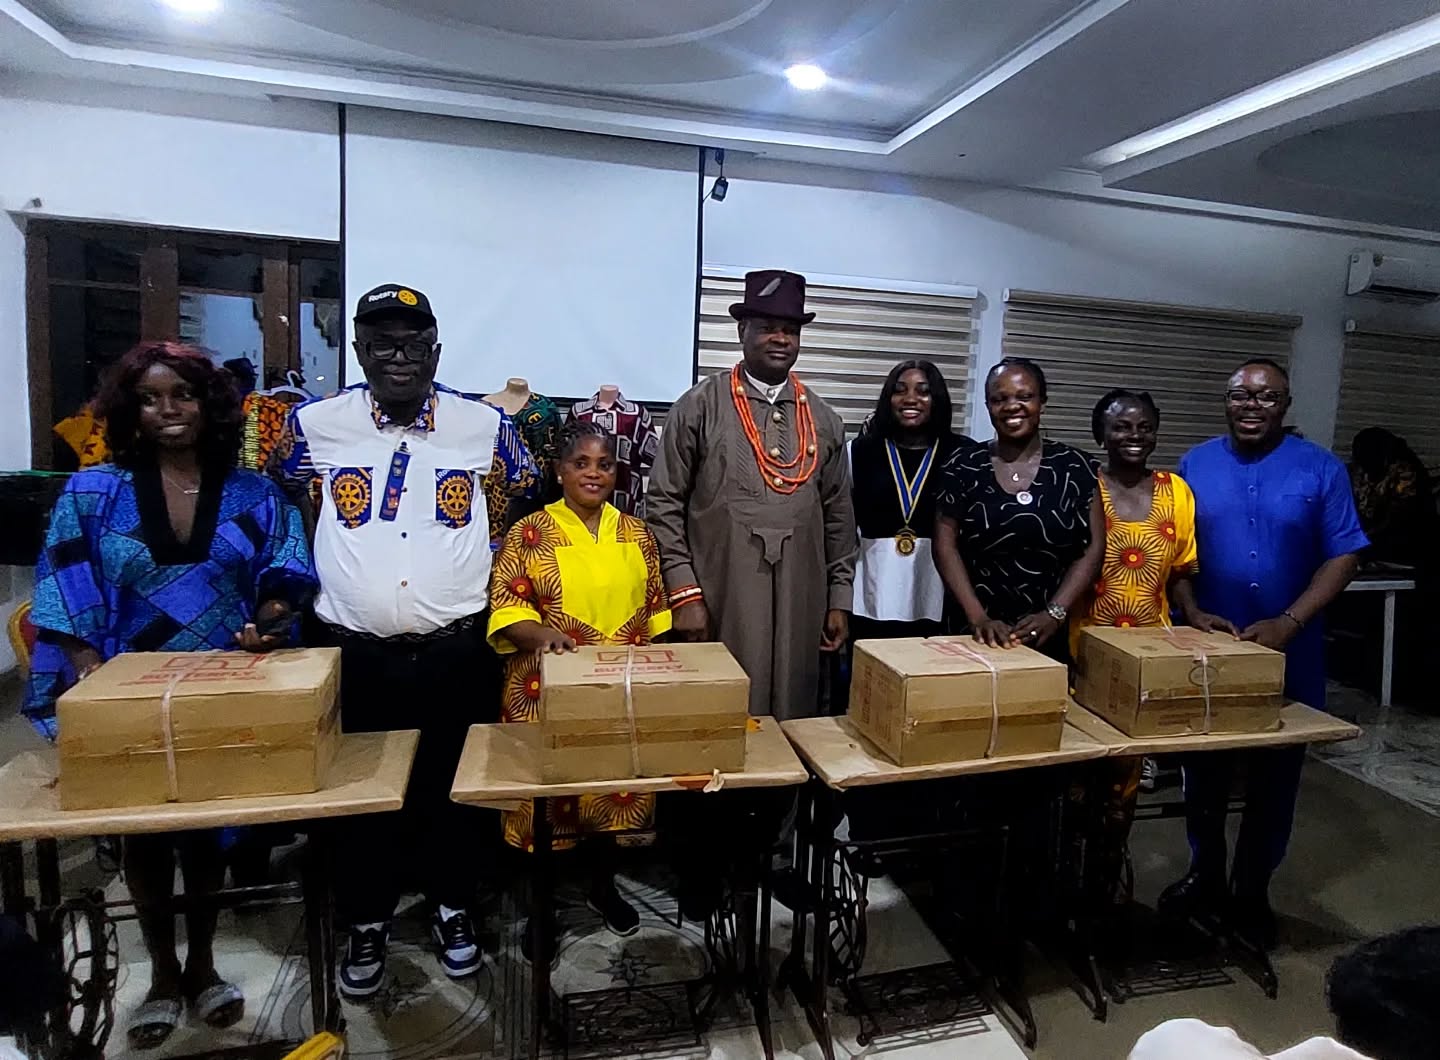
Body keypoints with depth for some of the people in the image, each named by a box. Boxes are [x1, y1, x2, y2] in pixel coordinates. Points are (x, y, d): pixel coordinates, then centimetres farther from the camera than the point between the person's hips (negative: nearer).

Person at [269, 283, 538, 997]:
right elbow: (277, 501, 17)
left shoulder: (484, 424, -2)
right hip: (355, 653, 1)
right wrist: (323, 565, 12)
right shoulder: (316, 423, 1)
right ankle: (367, 921, 34)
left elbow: (531, 494, 13)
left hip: (458, 651, 0)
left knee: (455, 787, 12)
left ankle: (453, 906, 35)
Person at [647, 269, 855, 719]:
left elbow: (839, 516, 12)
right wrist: (684, 593, -9)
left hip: (800, 606, 4)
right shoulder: (699, 407, -2)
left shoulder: (823, 419, 10)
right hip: (718, 603, -3)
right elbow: (664, 505, -4)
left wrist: (840, 599, 9)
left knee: (792, 720, 11)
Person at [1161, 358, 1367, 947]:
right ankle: (1204, 874, 33)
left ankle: (1252, 891, 30)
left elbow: (1342, 556, -6)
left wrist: (1288, 623, -17)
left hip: (1288, 655, -1)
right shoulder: (1195, 464, 2)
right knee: (1205, 771, 13)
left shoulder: (1321, 470, -3)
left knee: (1275, 777, 11)